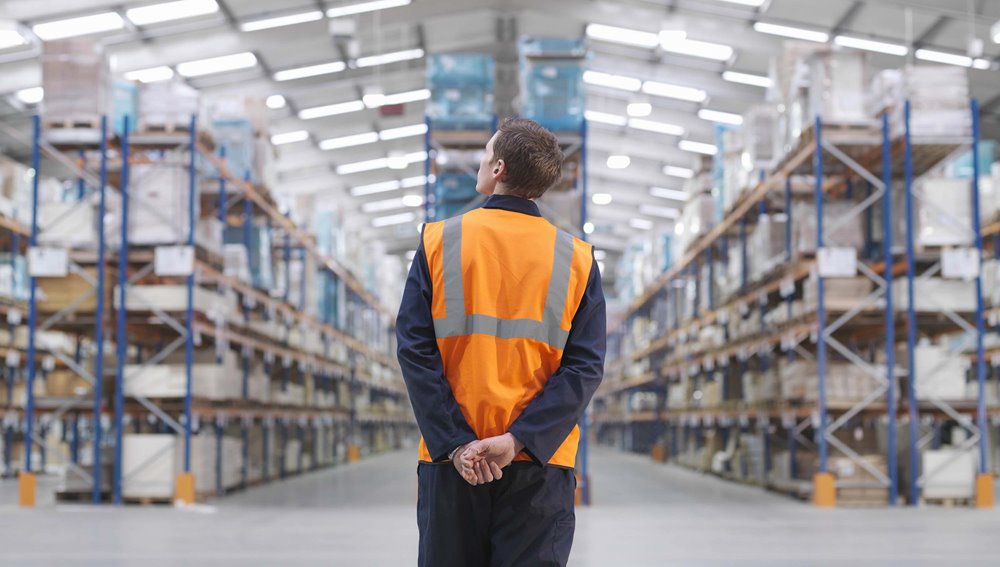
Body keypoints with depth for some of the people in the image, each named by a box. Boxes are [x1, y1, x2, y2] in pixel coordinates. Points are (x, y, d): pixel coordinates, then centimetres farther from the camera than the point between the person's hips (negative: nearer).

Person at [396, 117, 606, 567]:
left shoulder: (438, 242, 0)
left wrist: (456, 442, -10)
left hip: (450, 460, 0)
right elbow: (585, 367, -7)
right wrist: (519, 440, -12)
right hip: (540, 464, 0)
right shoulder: (576, 258, 2)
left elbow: (414, 349, -8)